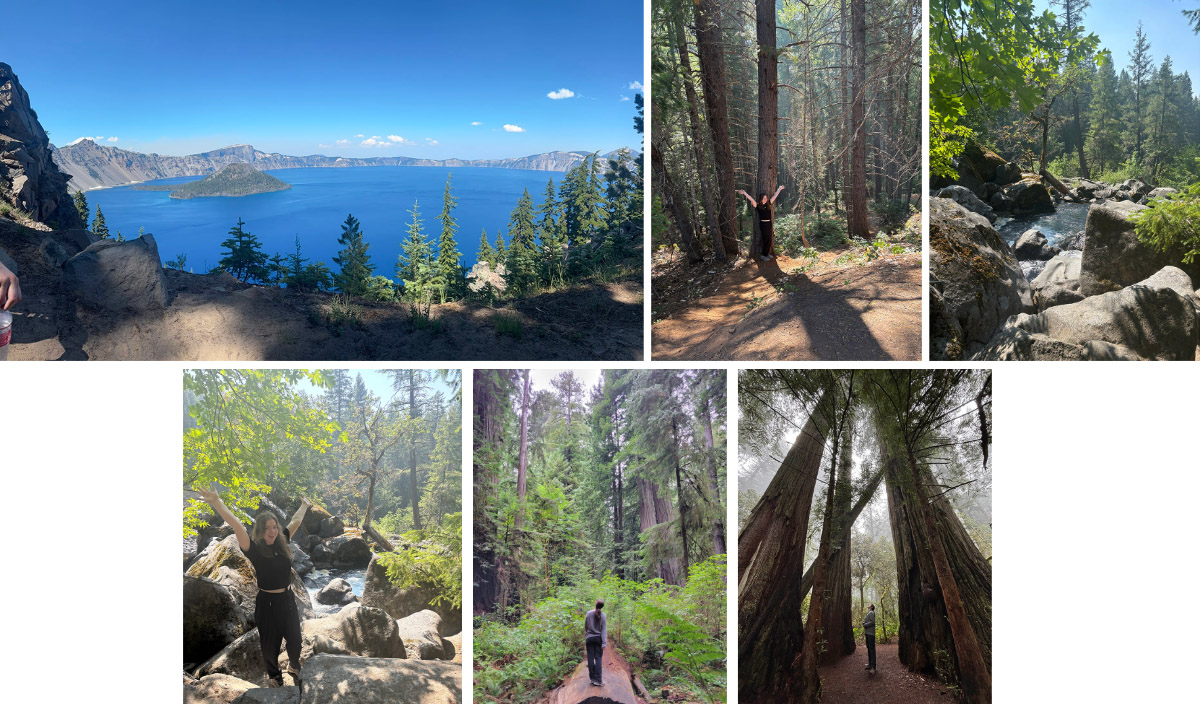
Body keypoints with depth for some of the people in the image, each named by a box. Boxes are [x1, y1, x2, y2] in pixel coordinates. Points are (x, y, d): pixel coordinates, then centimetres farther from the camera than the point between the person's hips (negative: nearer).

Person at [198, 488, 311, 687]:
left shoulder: (282, 543, -2)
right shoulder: (254, 549, -16)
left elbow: (296, 521, 14)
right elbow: (237, 527, -30)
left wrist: (304, 505, 29)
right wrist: (216, 503, -44)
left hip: (287, 599, 4)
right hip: (267, 602, -4)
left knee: (295, 638, 15)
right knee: (270, 644, 11)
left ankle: (294, 667, 44)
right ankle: (274, 675, 37)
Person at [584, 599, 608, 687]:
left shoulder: (589, 614, -7)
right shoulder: (603, 616, -8)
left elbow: (585, 627, 4)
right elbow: (604, 630, -10)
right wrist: (604, 642, -11)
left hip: (589, 638, 0)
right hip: (598, 638, 0)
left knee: (590, 658, 7)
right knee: (598, 658, 1)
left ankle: (592, 678, 10)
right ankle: (598, 680, -6)